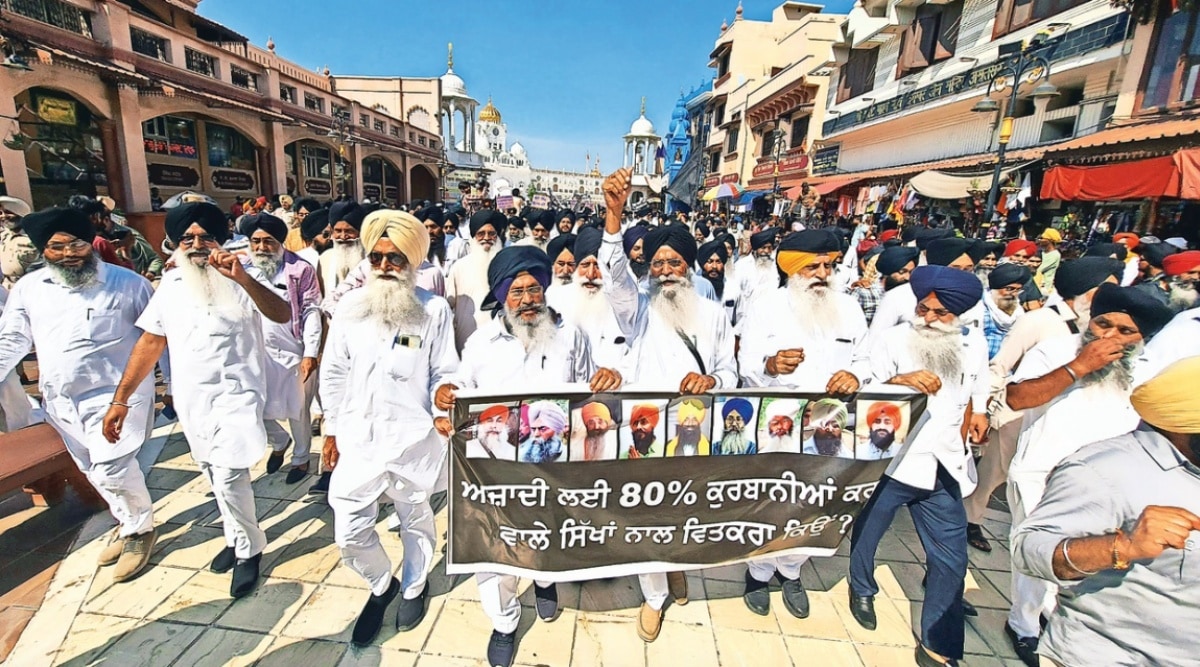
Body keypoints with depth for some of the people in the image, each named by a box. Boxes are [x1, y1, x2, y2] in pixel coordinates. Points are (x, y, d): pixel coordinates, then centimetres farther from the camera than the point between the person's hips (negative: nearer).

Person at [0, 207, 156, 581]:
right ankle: (128, 523, 35)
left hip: (116, 393, -6)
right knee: (94, 471, 16)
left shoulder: (126, 282, -7)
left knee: (112, 469, -12)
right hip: (61, 401, 6)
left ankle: (140, 530, 11)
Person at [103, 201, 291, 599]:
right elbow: (150, 341, 10)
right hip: (190, 398, 6)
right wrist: (121, 399, 10)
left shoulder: (238, 280, -9)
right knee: (214, 474, 17)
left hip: (235, 394, -5)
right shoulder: (171, 283, 5)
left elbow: (282, 315, -27)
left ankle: (249, 549, 11)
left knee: (229, 476, -11)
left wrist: (242, 278, -40)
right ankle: (237, 537, 37)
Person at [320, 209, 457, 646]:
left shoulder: (434, 309, -8)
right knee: (350, 533, 8)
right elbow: (333, 373, 7)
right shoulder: (350, 306, 0)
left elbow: (445, 373, -4)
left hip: (413, 438, -2)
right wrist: (331, 431, 10)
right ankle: (381, 585, 40)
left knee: (415, 520, 18)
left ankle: (414, 586, 47)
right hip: (357, 438, 2)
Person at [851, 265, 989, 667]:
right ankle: (862, 589, 45)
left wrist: (964, 443, 11)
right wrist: (898, 381, -32)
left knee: (950, 560, 7)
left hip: (944, 468, 3)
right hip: (888, 461, -3)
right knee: (866, 534, 15)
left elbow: (972, 396, 18)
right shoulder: (894, 340, -11)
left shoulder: (974, 344, 3)